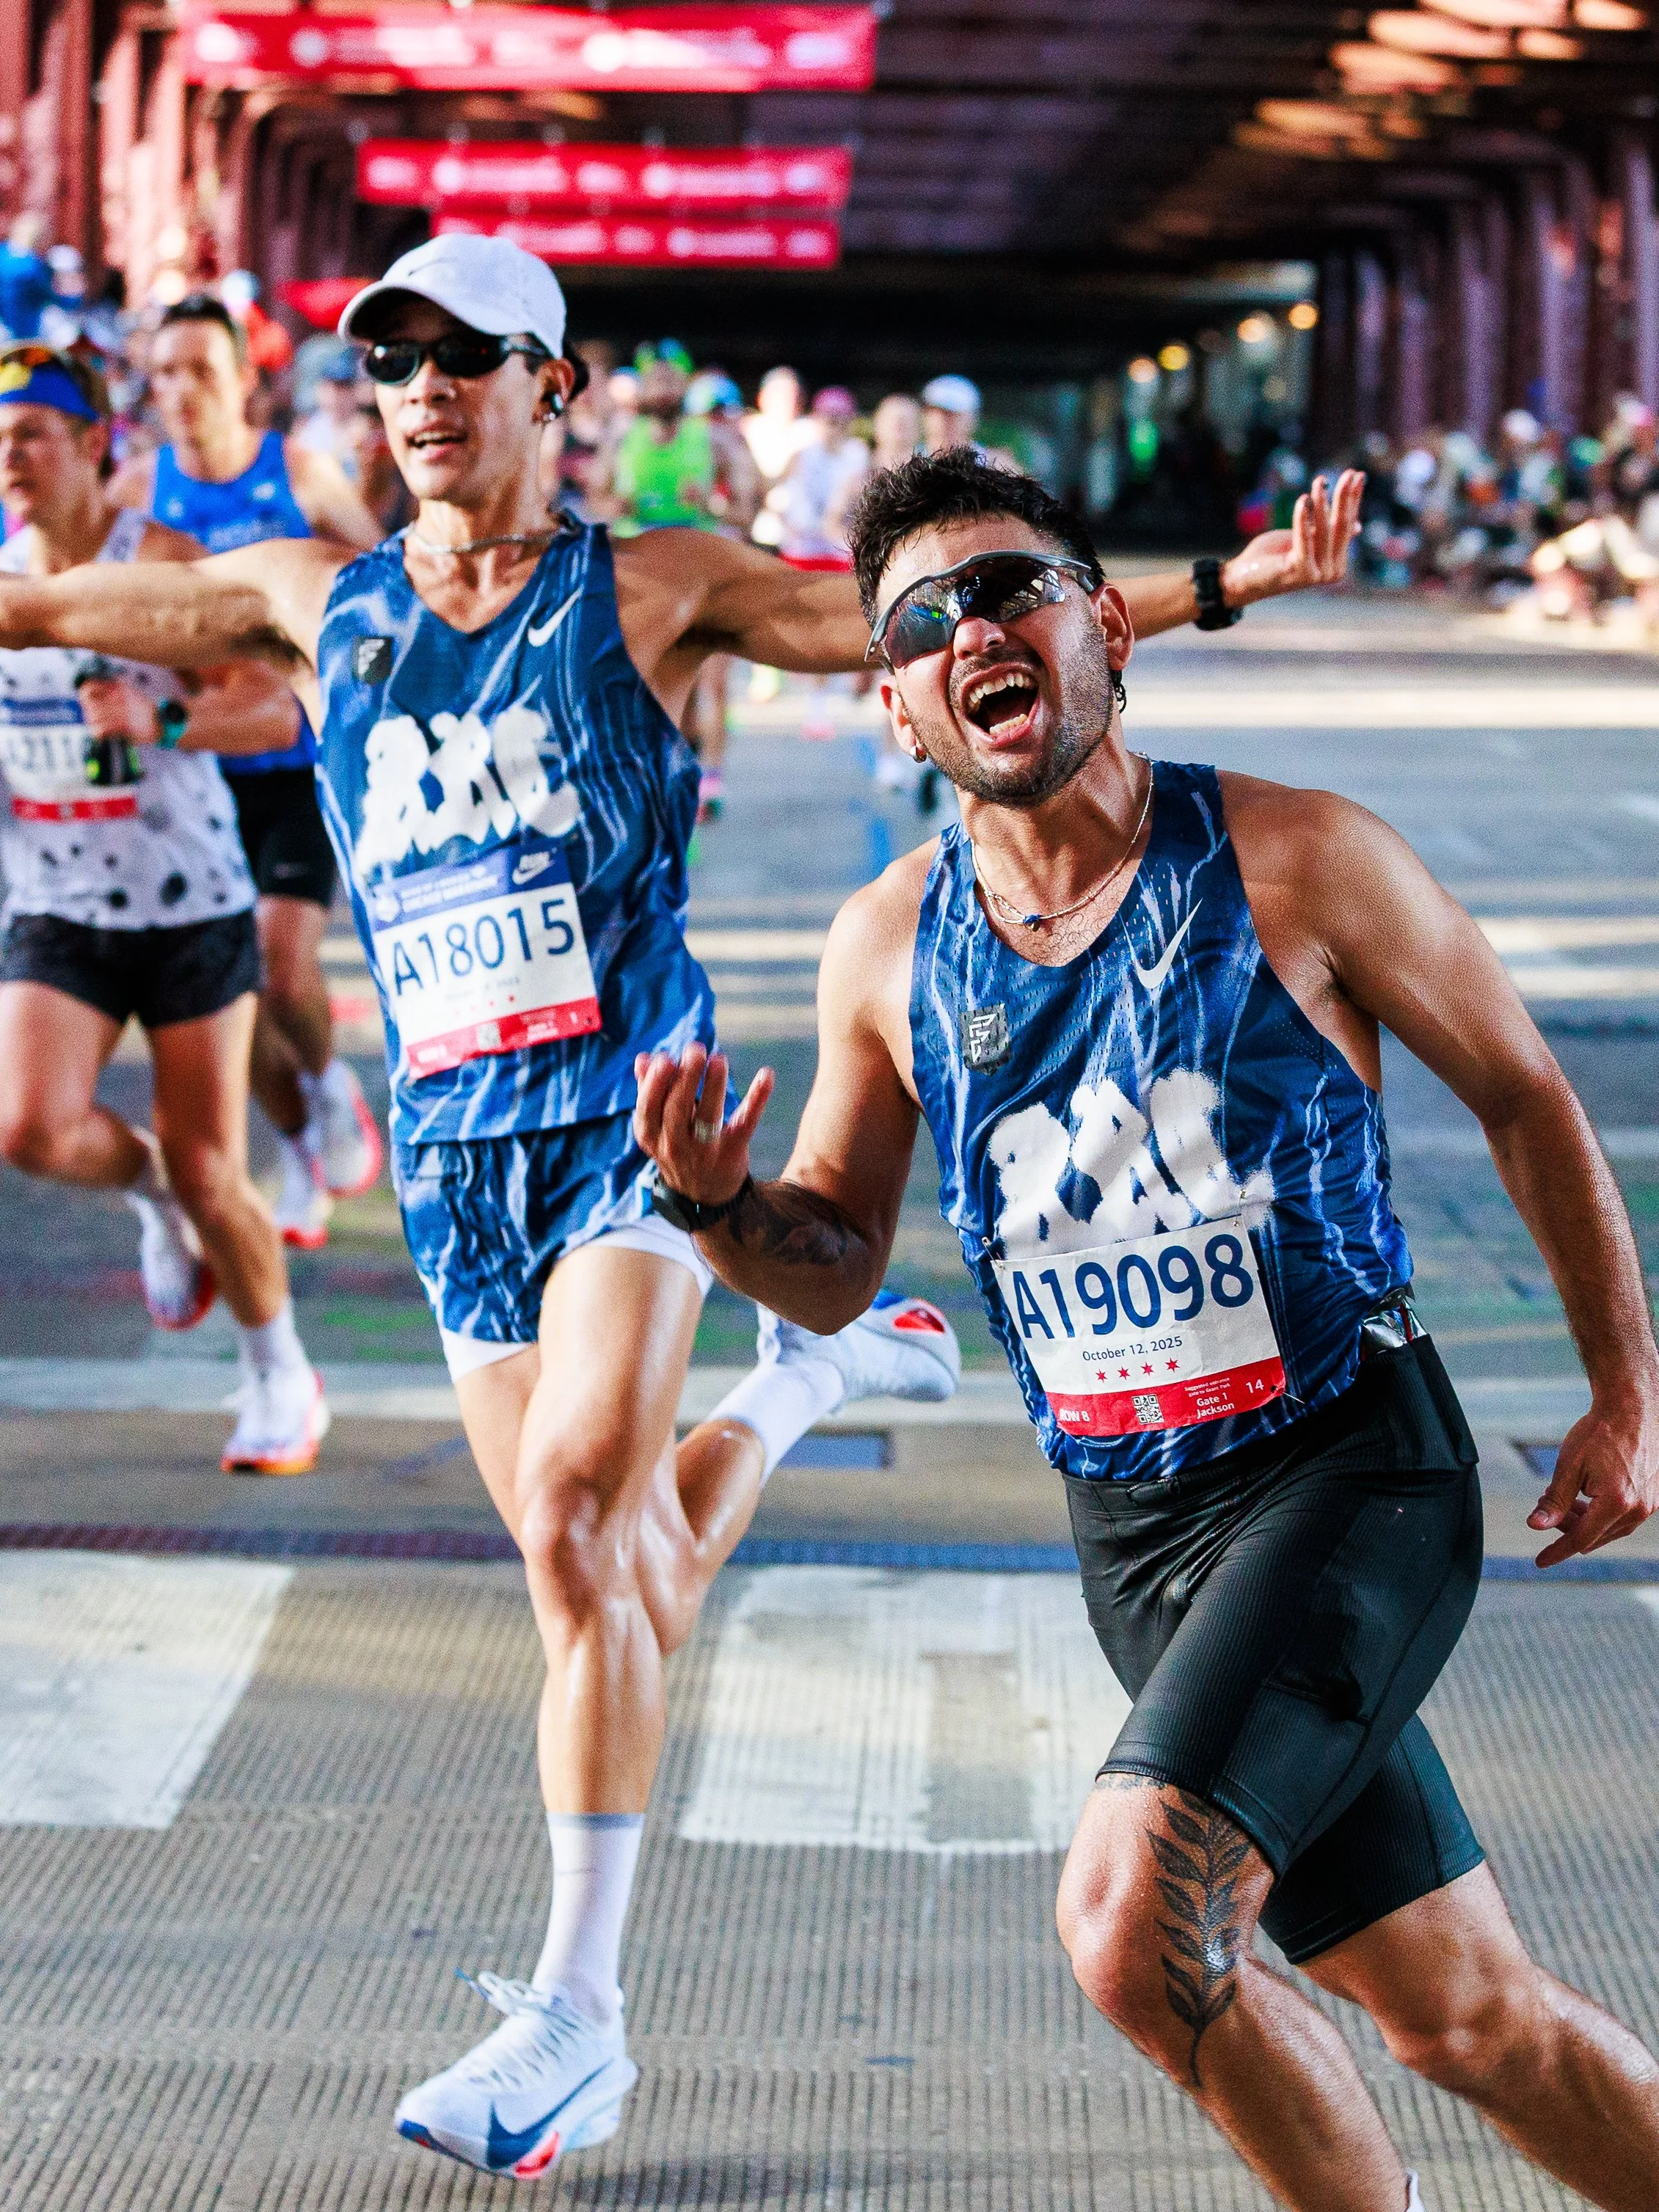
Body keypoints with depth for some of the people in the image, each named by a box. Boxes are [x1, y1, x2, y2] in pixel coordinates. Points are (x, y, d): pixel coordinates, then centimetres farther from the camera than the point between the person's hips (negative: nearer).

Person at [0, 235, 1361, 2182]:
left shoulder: (650, 592, 1)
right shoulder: (316, 605, 10)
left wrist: (1226, 582, -7)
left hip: (635, 1114, -4)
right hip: (454, 1147, 4)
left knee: (578, 1522, -22)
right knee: (617, 1581, 6)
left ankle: (576, 2005, -18)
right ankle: (812, 1378, 39)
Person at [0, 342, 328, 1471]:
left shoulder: (162, 563, -11)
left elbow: (274, 704, -16)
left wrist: (163, 719, -33)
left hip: (192, 905, -3)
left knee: (210, 1175, -1)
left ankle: (282, 1379, 23)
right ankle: (146, 1185, 15)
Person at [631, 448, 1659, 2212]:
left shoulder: (1294, 860, -9)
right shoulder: (889, 949, 1)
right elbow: (833, 1272, 11)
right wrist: (717, 1205, -11)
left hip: (1352, 1472, -4)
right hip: (1135, 1533, 4)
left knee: (1134, 1915, -24)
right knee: (1461, 2016, 7)